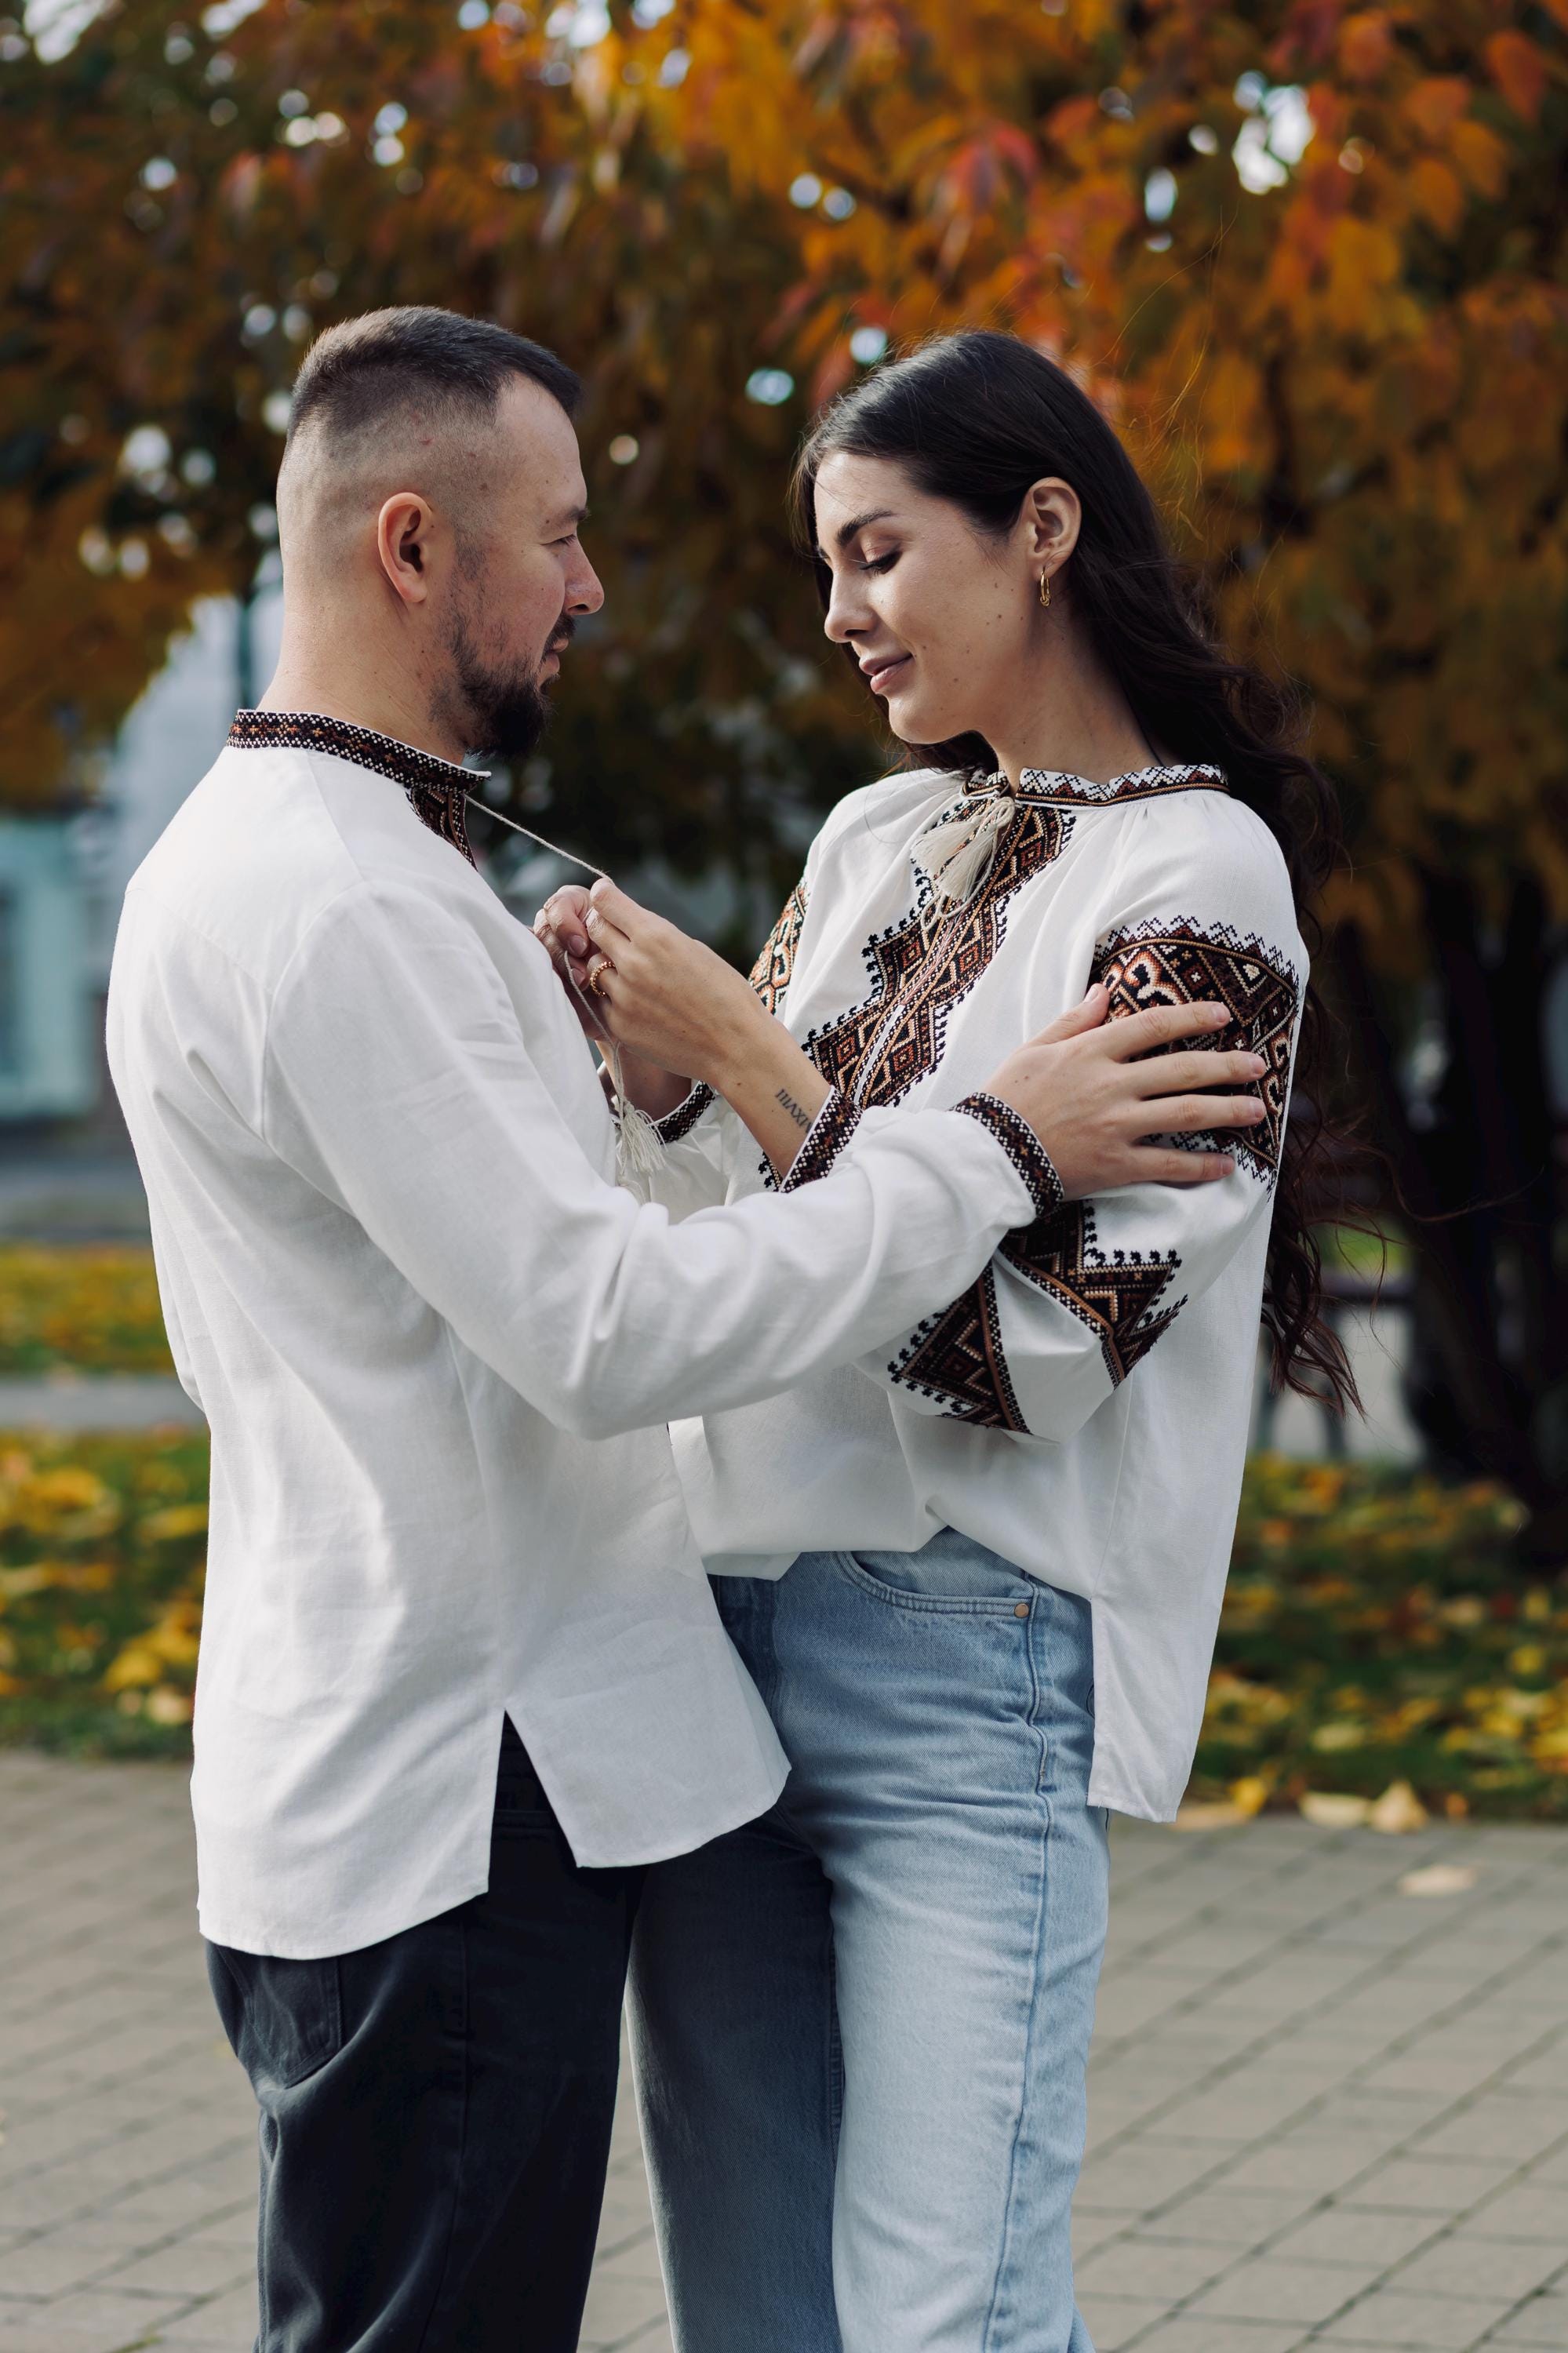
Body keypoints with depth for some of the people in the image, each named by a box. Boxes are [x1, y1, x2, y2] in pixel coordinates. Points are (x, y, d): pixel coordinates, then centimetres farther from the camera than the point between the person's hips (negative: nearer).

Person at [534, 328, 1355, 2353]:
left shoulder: (1197, 875, -7)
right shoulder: (875, 838, 14)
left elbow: (1045, 1340, -15)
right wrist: (647, 1064, -1)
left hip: (966, 1657, -7)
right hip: (720, 1614, 7)